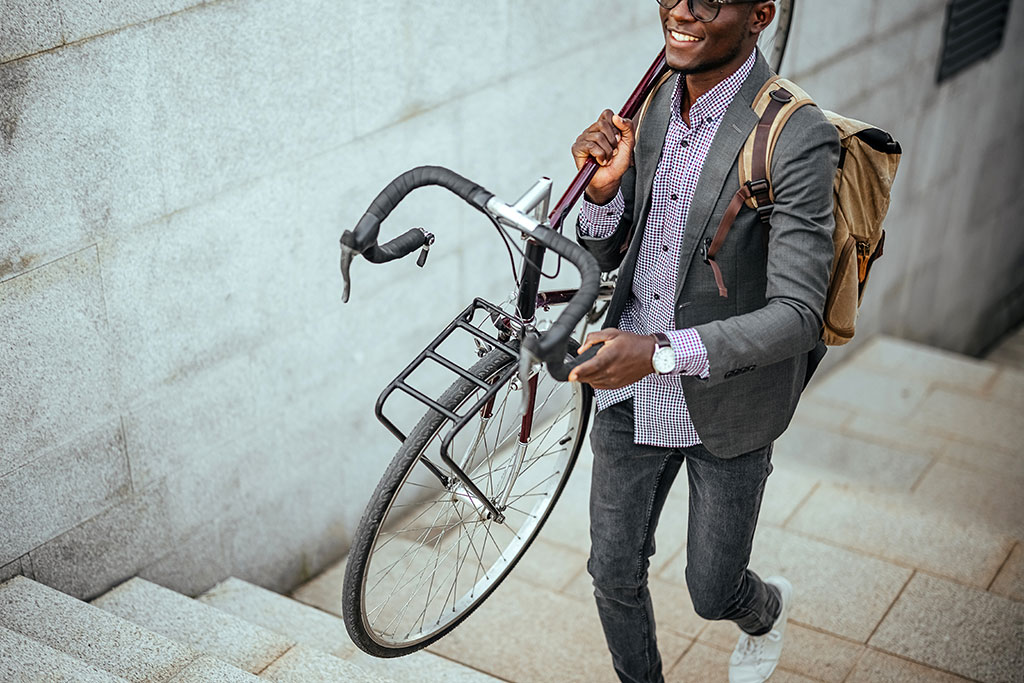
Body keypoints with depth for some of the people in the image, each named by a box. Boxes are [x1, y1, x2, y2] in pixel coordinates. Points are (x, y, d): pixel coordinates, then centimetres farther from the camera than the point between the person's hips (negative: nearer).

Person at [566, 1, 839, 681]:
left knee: (713, 593, 15)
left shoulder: (798, 140, -23)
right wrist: (605, 188, -18)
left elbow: (798, 315, -25)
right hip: (632, 397, 5)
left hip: (726, 405, -4)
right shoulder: (651, 104, -4)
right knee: (616, 575, 15)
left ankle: (768, 609, 52)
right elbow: (604, 255, 4)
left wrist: (661, 351, -35)